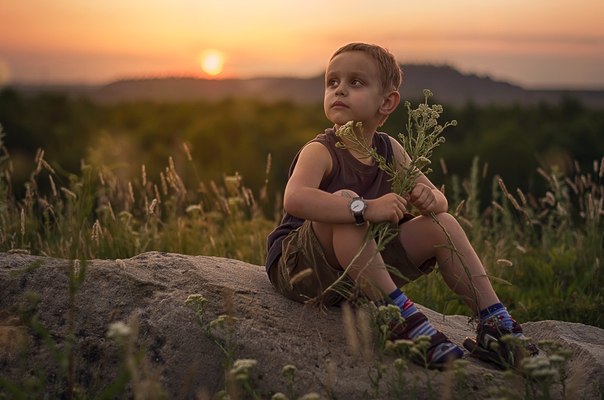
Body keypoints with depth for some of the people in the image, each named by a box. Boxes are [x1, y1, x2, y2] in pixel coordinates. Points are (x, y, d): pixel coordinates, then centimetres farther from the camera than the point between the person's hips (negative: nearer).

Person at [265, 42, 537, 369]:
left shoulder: (390, 150, 4)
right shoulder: (320, 151, -17)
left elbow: (439, 199, 8)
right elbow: (295, 199, -39)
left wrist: (430, 199, -18)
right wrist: (366, 208, -45)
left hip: (363, 267, 7)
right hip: (297, 265, -7)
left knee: (442, 223, -1)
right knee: (345, 198, -34)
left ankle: (493, 319, 0)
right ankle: (403, 317, -33)